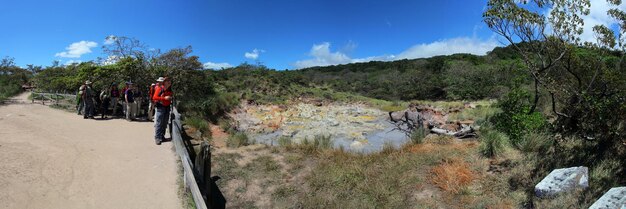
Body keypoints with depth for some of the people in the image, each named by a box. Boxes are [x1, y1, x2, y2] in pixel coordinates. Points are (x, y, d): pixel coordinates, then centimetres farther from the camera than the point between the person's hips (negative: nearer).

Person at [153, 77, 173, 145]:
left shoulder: (170, 90, 12)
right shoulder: (159, 88, -6)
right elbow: (154, 97, -11)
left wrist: (171, 99, 8)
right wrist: (164, 98, -17)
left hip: (167, 108, 6)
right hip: (160, 107, -6)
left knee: (165, 124, 10)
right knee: (159, 123, -6)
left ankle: (162, 136, 20)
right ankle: (157, 138, -3)